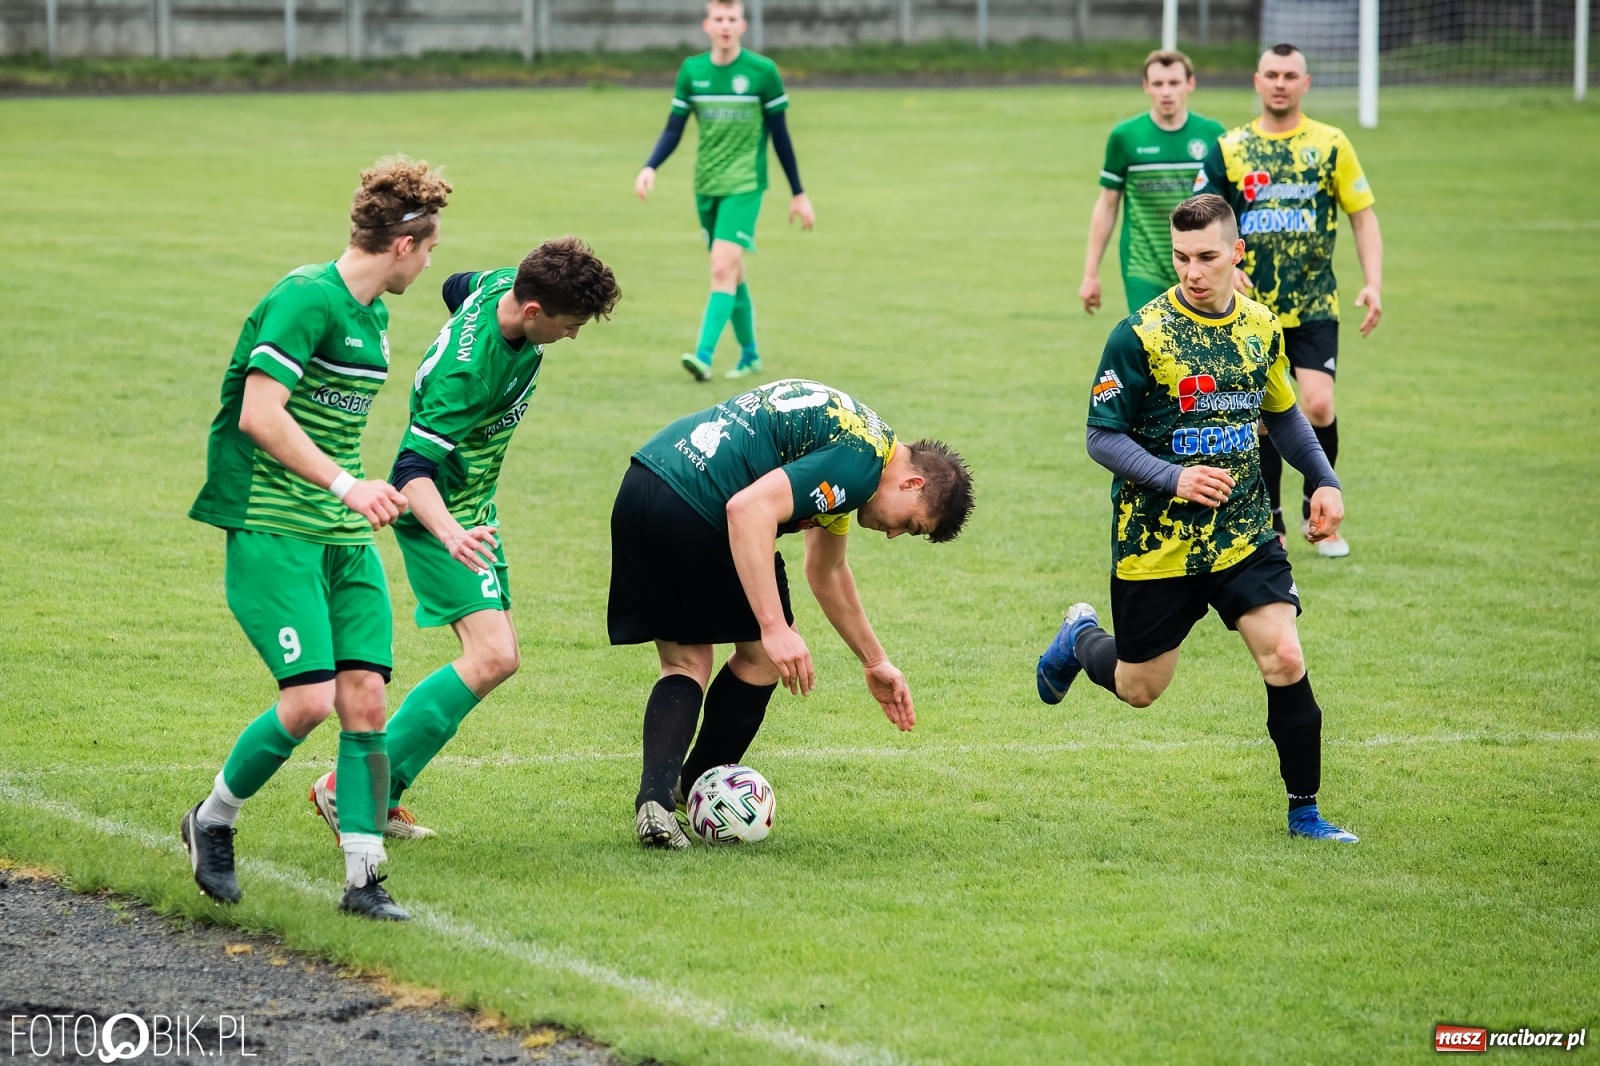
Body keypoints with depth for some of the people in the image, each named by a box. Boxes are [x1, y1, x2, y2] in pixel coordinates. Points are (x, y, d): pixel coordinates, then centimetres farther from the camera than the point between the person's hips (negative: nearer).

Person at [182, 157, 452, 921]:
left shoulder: (371, 317, 14)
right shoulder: (306, 300, -14)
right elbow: (259, 415, -21)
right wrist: (345, 483, -24)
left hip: (345, 540, 8)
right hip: (273, 533, -8)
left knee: (365, 696, -2)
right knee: (309, 698, -14)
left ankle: (363, 878, 2)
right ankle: (212, 822, 9)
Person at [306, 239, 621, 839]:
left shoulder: (503, 286, -9)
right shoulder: (466, 370, -34)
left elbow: (458, 287, 16)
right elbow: (413, 468, -37)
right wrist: (450, 534, -55)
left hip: (473, 506, 10)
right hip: (444, 511, -10)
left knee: (497, 660, 10)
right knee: (491, 658, -21)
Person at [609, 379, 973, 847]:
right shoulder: (863, 461, -8)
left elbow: (826, 572, 39)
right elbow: (749, 508, -23)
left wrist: (876, 662, 47)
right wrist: (775, 628, -24)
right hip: (692, 508, -9)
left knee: (685, 664, 15)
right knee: (762, 657, 12)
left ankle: (656, 798, -4)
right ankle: (698, 787, 26)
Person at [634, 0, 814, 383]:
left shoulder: (762, 71, -6)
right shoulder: (692, 71, 4)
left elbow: (780, 135, 0)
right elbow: (674, 129, 6)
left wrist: (798, 194, 4)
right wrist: (650, 168, -12)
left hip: (744, 185, -4)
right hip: (706, 187, 4)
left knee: (724, 267, -18)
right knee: (731, 273, 12)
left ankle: (704, 356, -26)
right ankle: (750, 355, 26)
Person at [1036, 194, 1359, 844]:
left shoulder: (1261, 328, 2)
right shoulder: (1140, 336, -15)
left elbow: (1281, 412, 20)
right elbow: (1102, 437, -12)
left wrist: (1324, 481, 10)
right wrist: (1174, 478, -26)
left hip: (1243, 534, 3)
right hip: (1154, 541, -3)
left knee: (1285, 660, -14)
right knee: (1138, 689, 10)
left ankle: (1304, 811, -1)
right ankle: (1082, 640, 46)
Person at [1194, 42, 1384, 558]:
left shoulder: (1330, 144, 2)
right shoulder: (1229, 149, 4)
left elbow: (1362, 216, 5)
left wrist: (1373, 283, -6)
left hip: (1314, 306, -1)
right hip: (1252, 307, 1)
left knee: (1318, 404, -15)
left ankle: (1317, 510, 6)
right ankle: (1269, 524, 16)